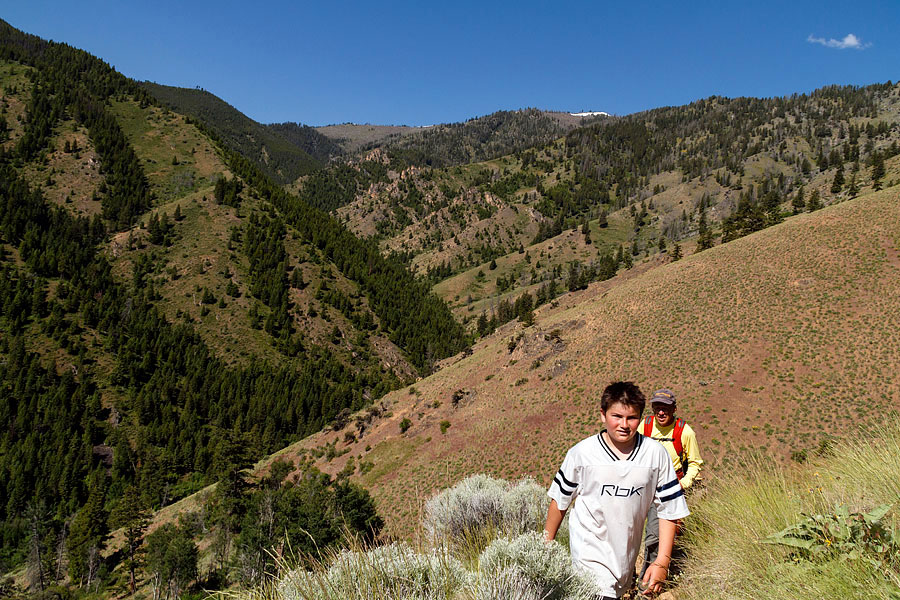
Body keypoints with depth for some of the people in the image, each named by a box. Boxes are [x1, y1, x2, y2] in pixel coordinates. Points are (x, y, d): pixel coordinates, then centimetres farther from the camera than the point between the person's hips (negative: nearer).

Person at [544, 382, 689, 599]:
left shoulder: (655, 453, -4)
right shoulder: (581, 453, -8)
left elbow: (668, 509, 2)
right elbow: (560, 499, 4)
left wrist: (662, 562, -2)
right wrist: (546, 544, 12)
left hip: (626, 556, 3)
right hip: (590, 554, -3)